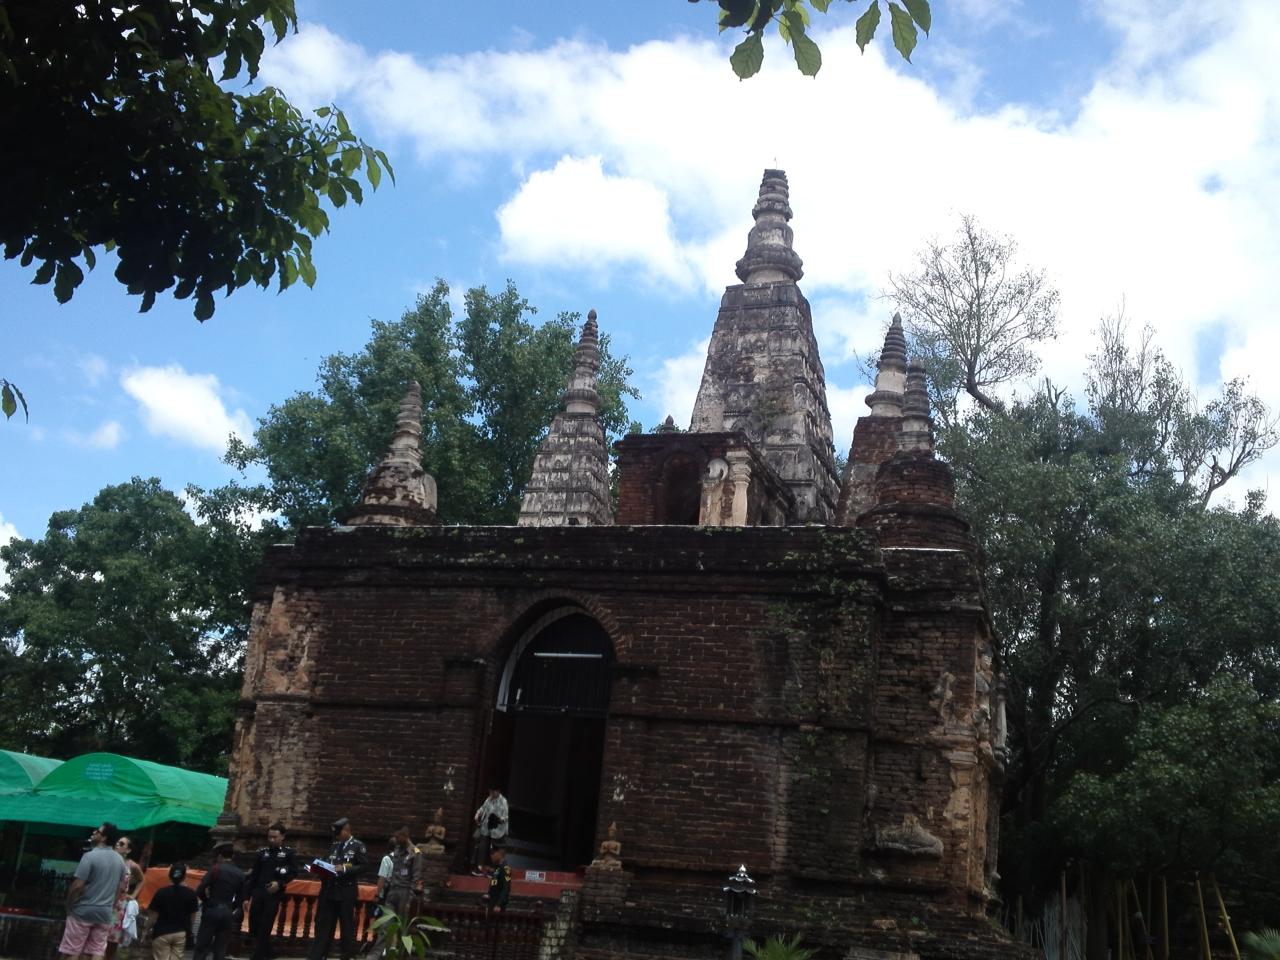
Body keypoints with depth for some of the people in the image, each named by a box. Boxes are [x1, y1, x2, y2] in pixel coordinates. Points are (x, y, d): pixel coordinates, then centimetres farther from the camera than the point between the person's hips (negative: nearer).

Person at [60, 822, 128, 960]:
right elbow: (119, 888, 15)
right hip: (104, 913, 6)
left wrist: (69, 906, -4)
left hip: (83, 911, -6)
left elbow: (77, 886, -17)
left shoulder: (90, 856, -14)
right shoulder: (119, 860, 9)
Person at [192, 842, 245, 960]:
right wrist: (230, 908, 15)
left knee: (202, 949, 3)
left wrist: (207, 902, 3)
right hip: (227, 913, 4)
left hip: (212, 911, -4)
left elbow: (200, 890, -14)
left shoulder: (216, 869, -8)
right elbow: (240, 897, 6)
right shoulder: (240, 873, 6)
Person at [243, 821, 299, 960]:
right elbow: (254, 876, 11)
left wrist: (280, 883, -15)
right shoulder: (262, 852, 11)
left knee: (265, 927, -4)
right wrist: (247, 896, 7)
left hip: (274, 894, -3)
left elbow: (294, 872, 1)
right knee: (254, 926, 4)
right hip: (258, 893, 3)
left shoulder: (289, 853, 4)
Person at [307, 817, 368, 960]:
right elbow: (327, 863, 19)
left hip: (346, 892, -4)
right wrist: (321, 869, -3)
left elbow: (363, 866, -8)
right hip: (329, 890, 5)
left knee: (347, 925, 3)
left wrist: (344, 868, -17)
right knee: (323, 924, 4)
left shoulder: (358, 846, -1)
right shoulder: (333, 845, 14)